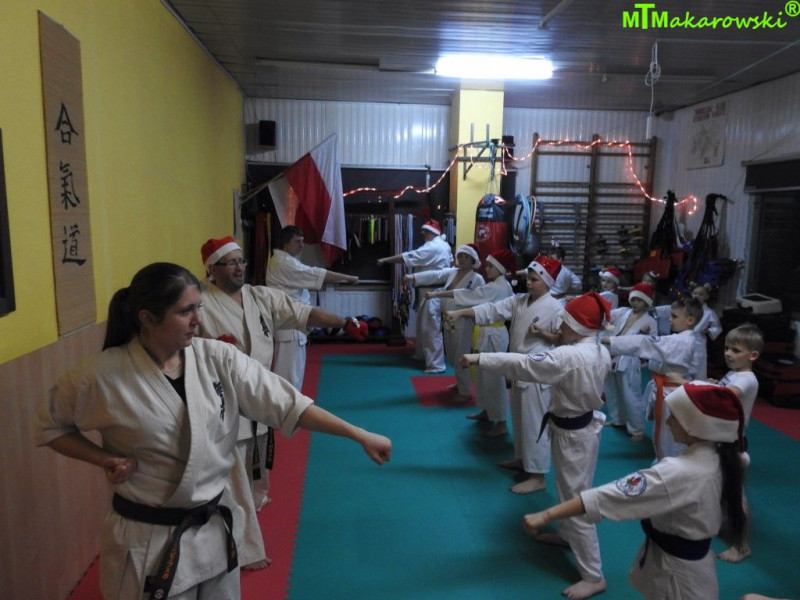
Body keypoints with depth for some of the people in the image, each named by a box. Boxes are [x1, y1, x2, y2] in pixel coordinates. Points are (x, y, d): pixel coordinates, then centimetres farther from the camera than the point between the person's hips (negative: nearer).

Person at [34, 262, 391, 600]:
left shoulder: (217, 358, -10)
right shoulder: (104, 375, -17)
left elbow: (287, 404, -10)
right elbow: (50, 426, 2)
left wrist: (359, 435, -13)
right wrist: (104, 459, -14)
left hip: (215, 530, 4)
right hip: (149, 540, -3)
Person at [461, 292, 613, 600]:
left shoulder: (568, 357, -31)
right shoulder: (601, 352, -2)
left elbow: (522, 364, -33)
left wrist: (479, 358, -29)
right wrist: (562, 344, 0)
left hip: (572, 433, -9)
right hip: (586, 425, 9)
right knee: (573, 491, 28)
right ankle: (567, 533, 51)